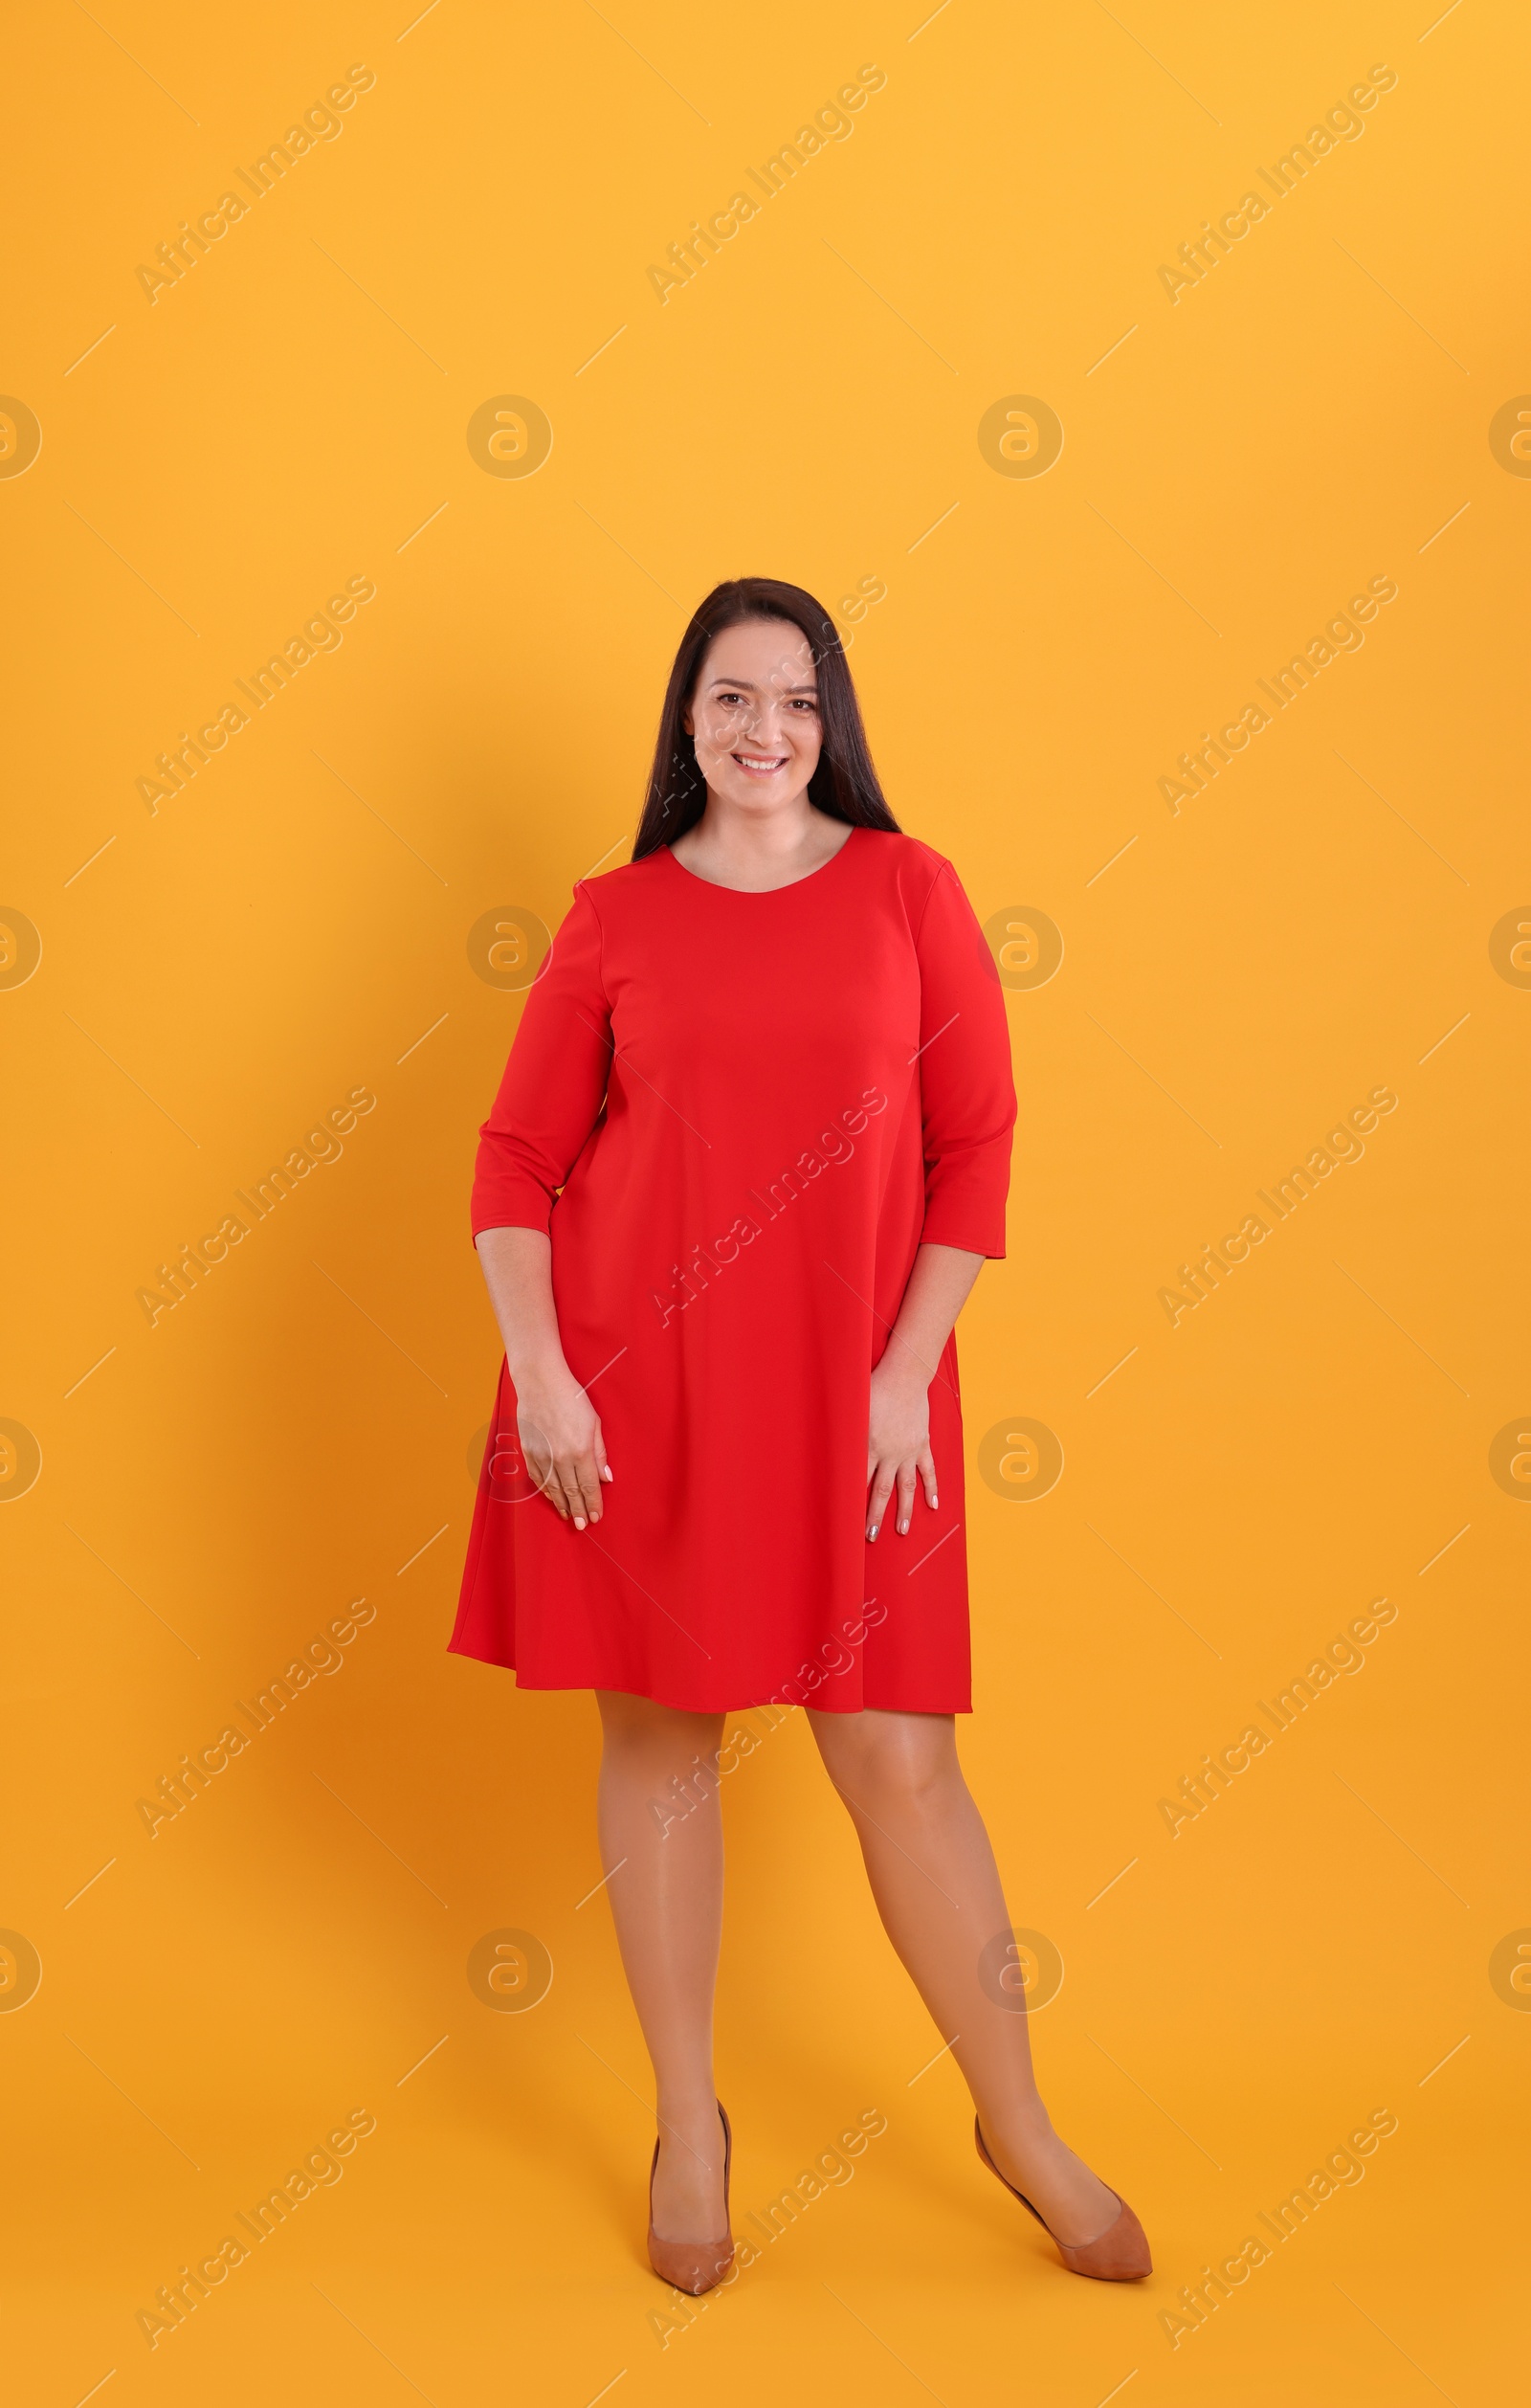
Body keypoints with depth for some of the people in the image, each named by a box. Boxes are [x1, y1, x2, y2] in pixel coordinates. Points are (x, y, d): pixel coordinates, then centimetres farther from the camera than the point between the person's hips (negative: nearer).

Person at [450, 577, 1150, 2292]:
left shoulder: (908, 890, 3)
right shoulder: (615, 916, 4)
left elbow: (975, 1142, 1)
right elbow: (516, 1157, 5)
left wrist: (905, 1376, -6)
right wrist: (537, 1373, -6)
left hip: (847, 1387, -1)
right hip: (634, 1386, 1)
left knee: (896, 1755, 3)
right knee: (657, 1736, 9)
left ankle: (1020, 2128, 24)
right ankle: (689, 2125, 28)